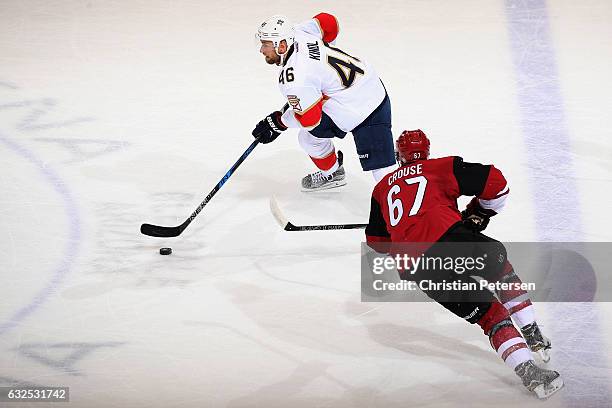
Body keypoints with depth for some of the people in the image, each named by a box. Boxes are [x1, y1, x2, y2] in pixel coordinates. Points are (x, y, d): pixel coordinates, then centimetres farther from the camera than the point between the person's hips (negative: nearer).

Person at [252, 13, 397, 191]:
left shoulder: (292, 78, -27)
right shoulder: (297, 32, -5)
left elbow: (309, 119, -16)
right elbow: (329, 22, 13)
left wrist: (279, 123, 0)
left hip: (361, 114, -10)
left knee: (382, 170, -11)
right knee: (311, 134, 23)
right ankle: (332, 175, 47)